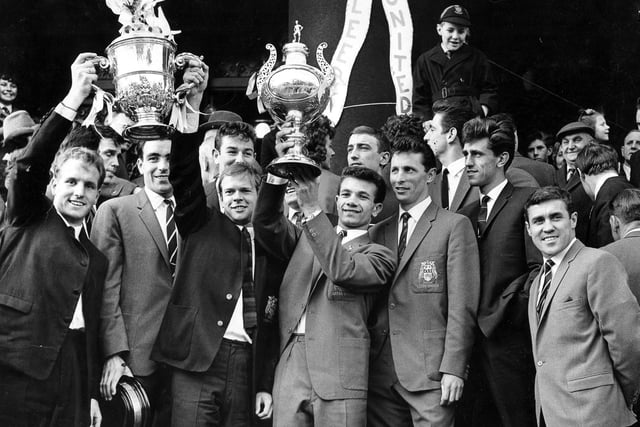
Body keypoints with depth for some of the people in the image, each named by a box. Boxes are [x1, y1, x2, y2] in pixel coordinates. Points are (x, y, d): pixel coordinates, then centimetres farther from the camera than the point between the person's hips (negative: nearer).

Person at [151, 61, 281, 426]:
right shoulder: (202, 225, 9)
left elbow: (272, 323, 13)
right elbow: (185, 171, -6)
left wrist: (266, 385, 9)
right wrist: (193, 101, -17)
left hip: (246, 365, 2)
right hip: (197, 359, -2)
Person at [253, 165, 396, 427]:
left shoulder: (379, 255, 6)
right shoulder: (305, 238, 20)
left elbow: (341, 269, -13)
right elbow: (266, 225, 5)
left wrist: (312, 209, -15)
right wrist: (276, 179, -9)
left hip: (339, 372, -3)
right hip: (290, 368, 3)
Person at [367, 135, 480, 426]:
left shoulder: (454, 226, 0)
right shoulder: (379, 231, 15)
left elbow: (462, 305, -6)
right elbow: (369, 300, 15)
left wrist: (453, 369, -12)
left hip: (430, 370, -4)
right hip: (380, 371, 5)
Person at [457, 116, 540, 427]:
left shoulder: (526, 201, -3)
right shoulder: (466, 214, 18)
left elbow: (539, 267, -11)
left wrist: (504, 315, -13)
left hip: (508, 339, -6)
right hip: (471, 339, 6)